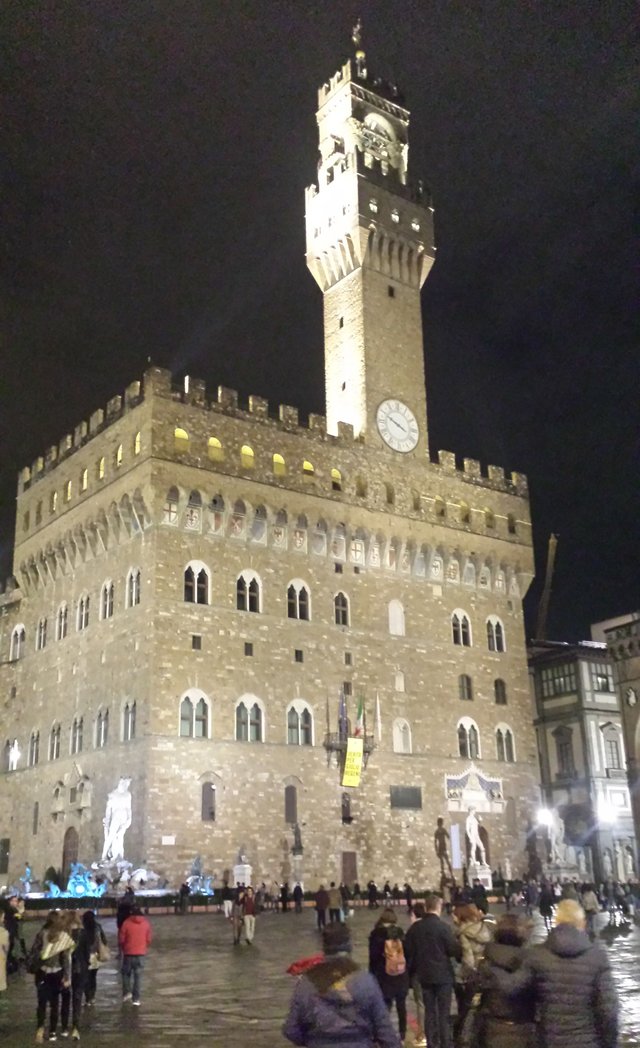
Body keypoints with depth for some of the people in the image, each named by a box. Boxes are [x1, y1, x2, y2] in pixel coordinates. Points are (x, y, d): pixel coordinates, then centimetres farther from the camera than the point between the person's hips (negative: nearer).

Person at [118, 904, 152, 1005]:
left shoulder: (127, 923, -9)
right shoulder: (146, 923, -2)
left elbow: (121, 939, -4)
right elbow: (149, 939, 4)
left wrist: (122, 949, 15)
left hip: (128, 953, -1)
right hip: (141, 953, 2)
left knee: (126, 973, 19)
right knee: (138, 976, 7)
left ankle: (126, 993, 14)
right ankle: (136, 999, 6)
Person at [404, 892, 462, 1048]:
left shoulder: (415, 927, 0)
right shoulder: (443, 927, -16)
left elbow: (408, 951, 6)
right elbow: (455, 949, -13)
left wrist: (412, 972, 18)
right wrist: (462, 958, 9)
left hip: (424, 975, 4)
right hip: (443, 975, -4)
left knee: (430, 1011, 13)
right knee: (444, 1013, 3)